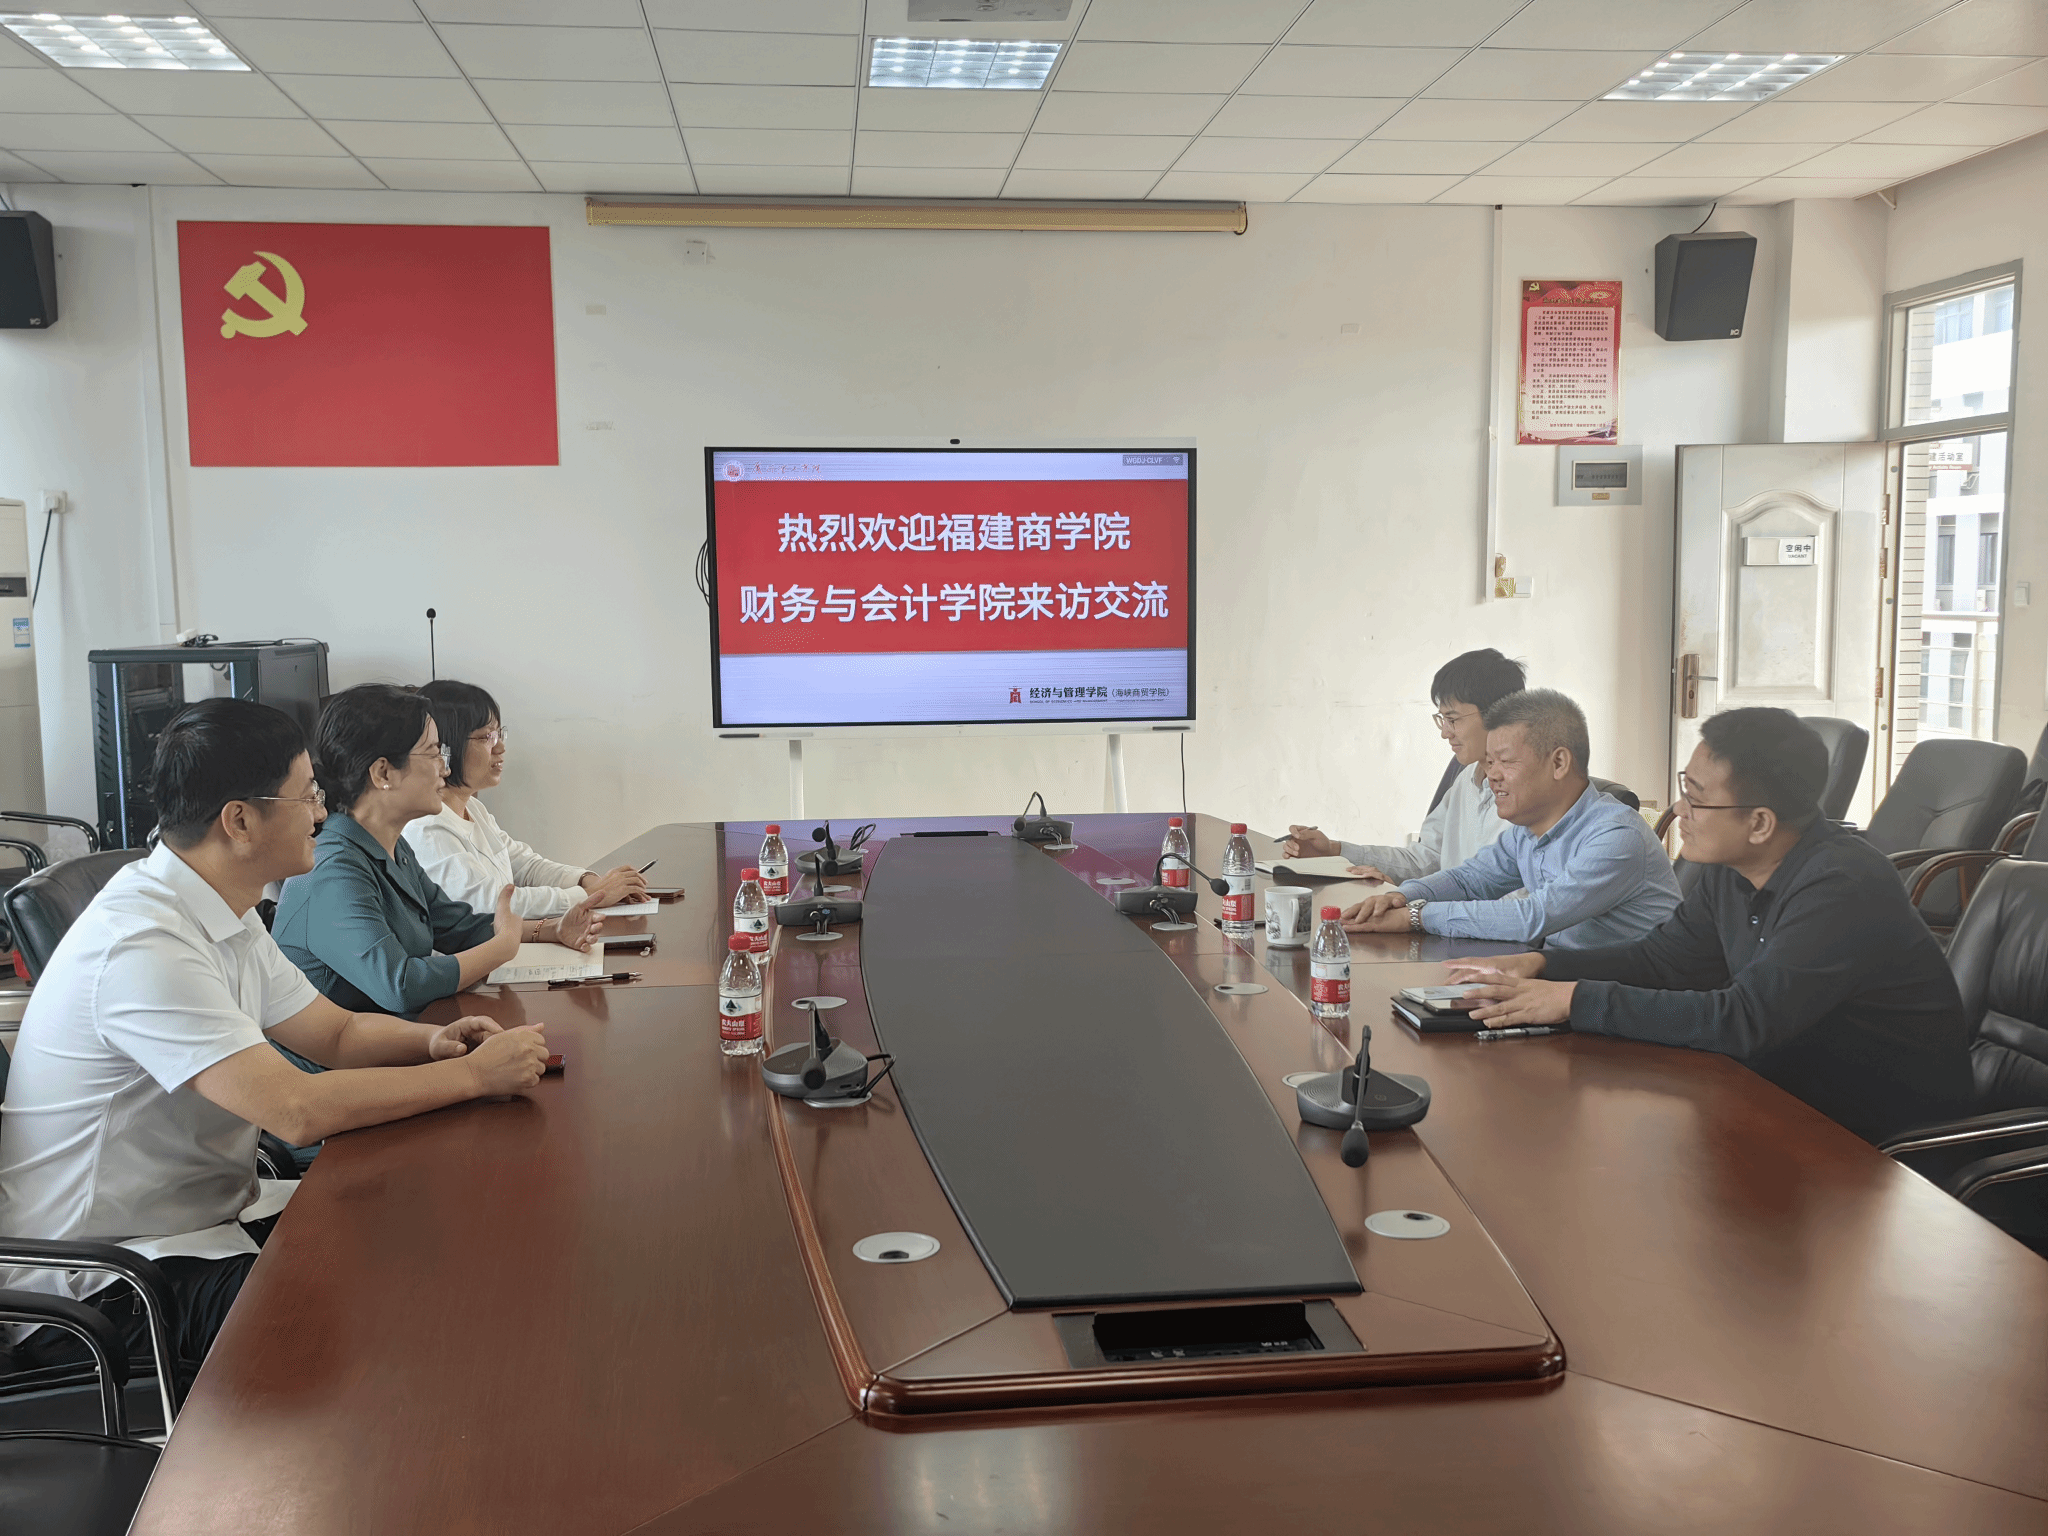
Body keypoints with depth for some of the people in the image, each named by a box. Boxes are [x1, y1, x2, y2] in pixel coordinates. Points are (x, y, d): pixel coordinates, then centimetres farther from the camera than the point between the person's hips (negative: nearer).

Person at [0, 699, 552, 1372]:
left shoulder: (224, 917, 6)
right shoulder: (142, 944, -26)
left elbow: (338, 1033, 14)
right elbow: (298, 1109, -31)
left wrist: (434, 1040, -7)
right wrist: (472, 1074, -22)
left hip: (207, 1224, 9)